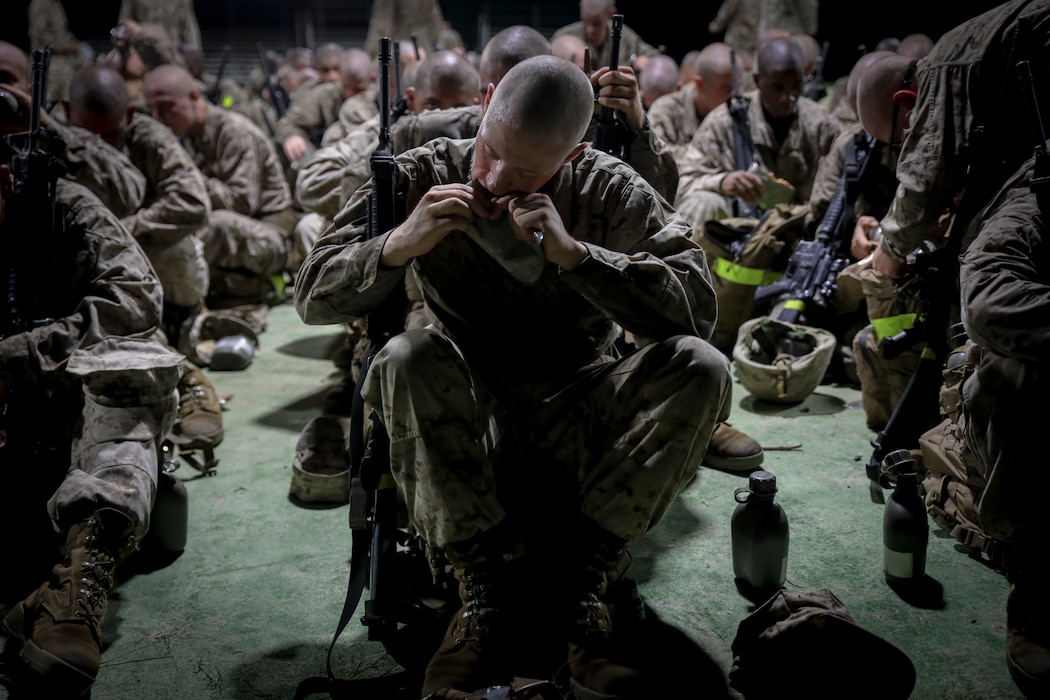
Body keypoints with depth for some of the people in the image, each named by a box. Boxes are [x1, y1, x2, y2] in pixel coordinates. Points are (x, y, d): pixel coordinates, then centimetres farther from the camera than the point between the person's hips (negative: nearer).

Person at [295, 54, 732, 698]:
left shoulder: (609, 190, -6)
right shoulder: (424, 175, -5)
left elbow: (698, 306, -18)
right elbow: (314, 299, -7)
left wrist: (573, 253, -27)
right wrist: (399, 244, -26)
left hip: (578, 423, 1)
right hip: (468, 426, 0)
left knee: (701, 367, -24)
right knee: (407, 358, -32)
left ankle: (576, 573, -16)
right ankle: (487, 592, -20)